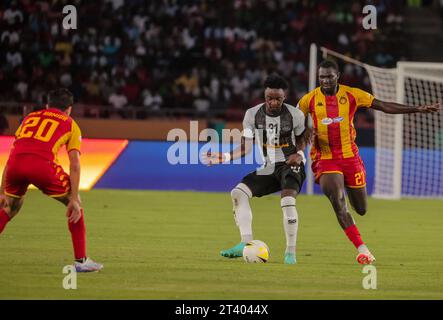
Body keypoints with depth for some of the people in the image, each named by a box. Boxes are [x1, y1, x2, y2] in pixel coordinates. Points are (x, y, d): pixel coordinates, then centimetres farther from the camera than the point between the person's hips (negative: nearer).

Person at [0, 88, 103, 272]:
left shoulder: (30, 117, 33)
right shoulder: (70, 125, 23)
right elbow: (74, 164, 11)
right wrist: (74, 199, 8)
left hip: (15, 165, 4)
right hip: (42, 164, -4)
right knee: (75, 204, 19)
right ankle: (81, 260, 14)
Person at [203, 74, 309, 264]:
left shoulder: (295, 115, -10)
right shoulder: (252, 115, -5)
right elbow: (245, 148, -2)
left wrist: (299, 154, -13)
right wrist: (223, 158, -17)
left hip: (289, 165, -4)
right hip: (267, 168, 4)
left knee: (287, 201, -30)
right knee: (238, 193, -15)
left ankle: (290, 252, -16)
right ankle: (246, 243, -16)